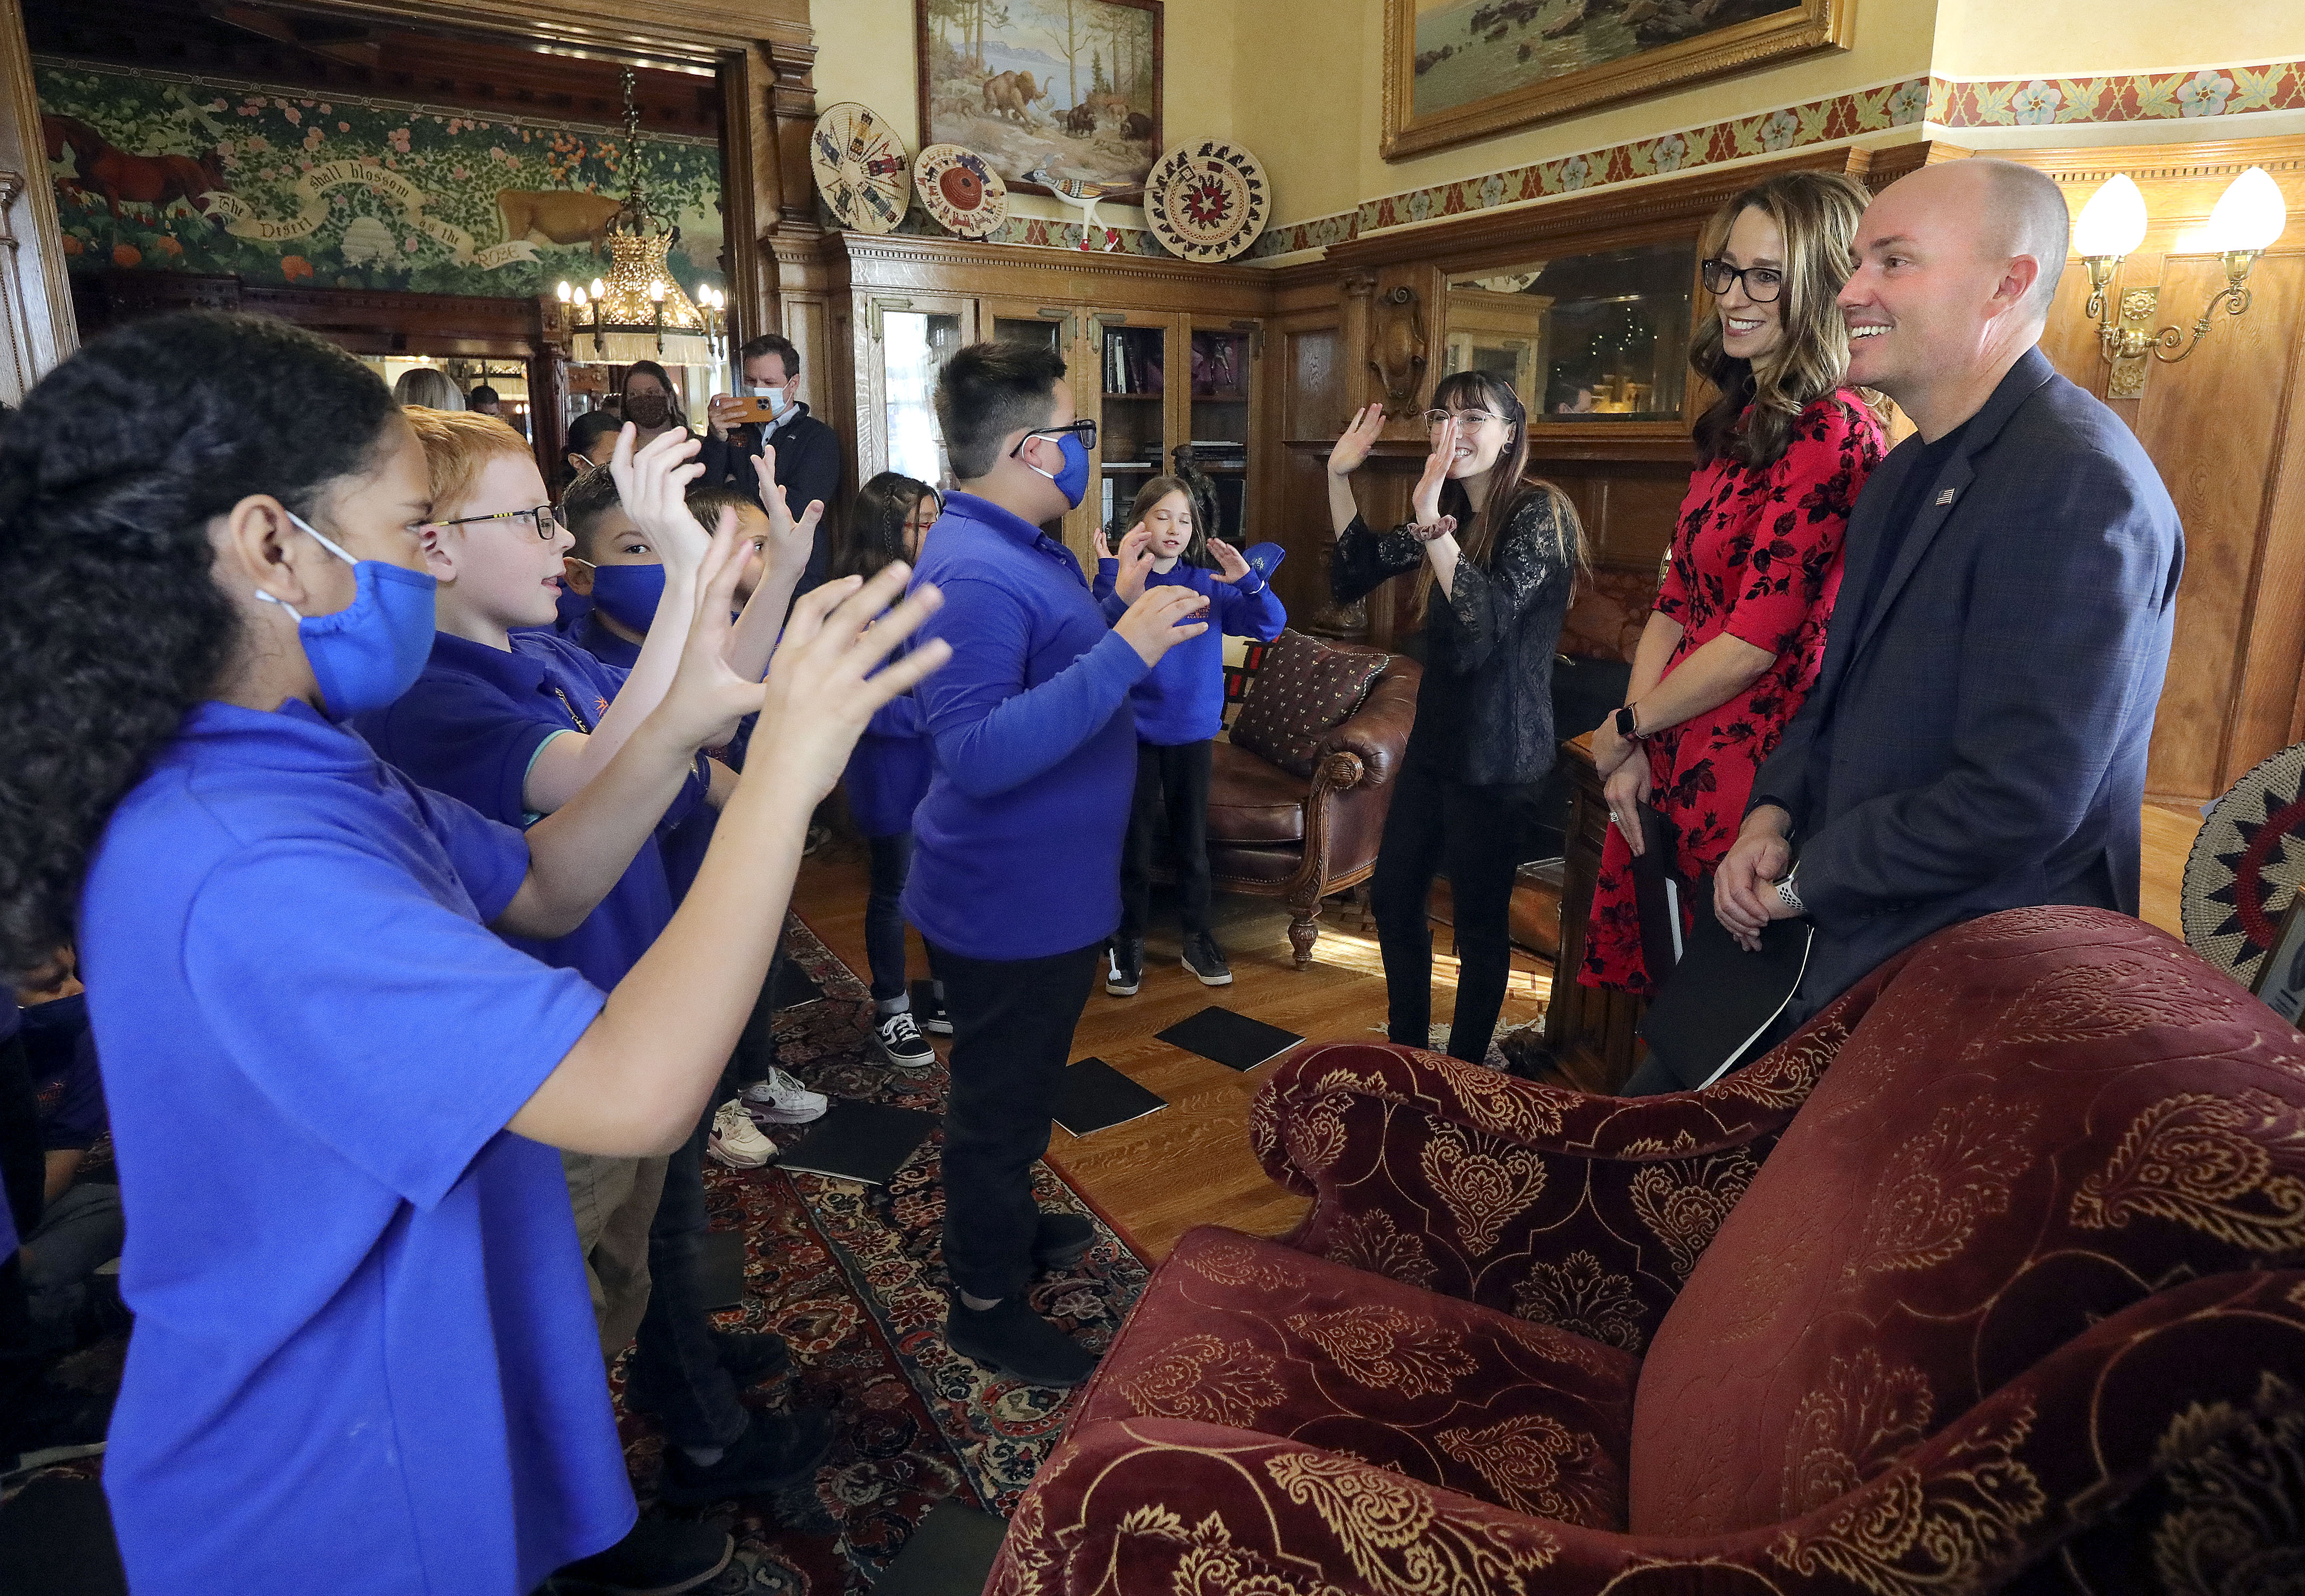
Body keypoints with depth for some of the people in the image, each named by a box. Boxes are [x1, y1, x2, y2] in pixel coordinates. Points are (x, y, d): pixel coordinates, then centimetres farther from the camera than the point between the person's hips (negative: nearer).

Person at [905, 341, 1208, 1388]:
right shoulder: (973, 574, -26)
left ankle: (1008, 1229, 50)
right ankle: (984, 1306, 30)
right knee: (1001, 1102, 9)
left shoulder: (1020, 550, 8)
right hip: (1010, 901, -10)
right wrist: (1123, 651, -36)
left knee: (1018, 1091, 27)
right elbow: (975, 753, -35)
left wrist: (1125, 619, 7)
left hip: (1044, 890, 10)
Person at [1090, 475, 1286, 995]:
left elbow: (1270, 626, -5)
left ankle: (1197, 940, 28)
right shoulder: (1118, 580, -8)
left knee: (1192, 840, 13)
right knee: (1135, 841, 8)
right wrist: (1123, 590, -41)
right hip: (1135, 732, -2)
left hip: (1192, 730, 3)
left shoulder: (1206, 584, 1)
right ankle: (1129, 943, 24)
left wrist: (1247, 579, -22)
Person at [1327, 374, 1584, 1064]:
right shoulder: (1450, 514, 10)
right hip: (1436, 737, 8)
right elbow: (1356, 573, 9)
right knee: (1393, 898, 15)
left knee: (1479, 921, 5)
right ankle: (1408, 1050, 34)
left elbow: (1488, 620, -26)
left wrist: (1432, 521, -31)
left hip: (1495, 754, -8)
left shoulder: (1540, 512, -14)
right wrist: (1340, 476, 1)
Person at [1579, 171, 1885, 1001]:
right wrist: (1633, 746, -2)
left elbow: (1758, 639, -19)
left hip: (1745, 771, -8)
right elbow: (1676, 600, 8)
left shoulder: (1829, 432, -15)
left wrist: (1625, 727, -6)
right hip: (1670, 763, 8)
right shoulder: (1743, 421, 12)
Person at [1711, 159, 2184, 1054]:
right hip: (1851, 943, 9)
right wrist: (1774, 811, -2)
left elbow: (2018, 798, -26)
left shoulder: (2078, 485, -21)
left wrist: (1802, 883, -15)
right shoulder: (1908, 472, 10)